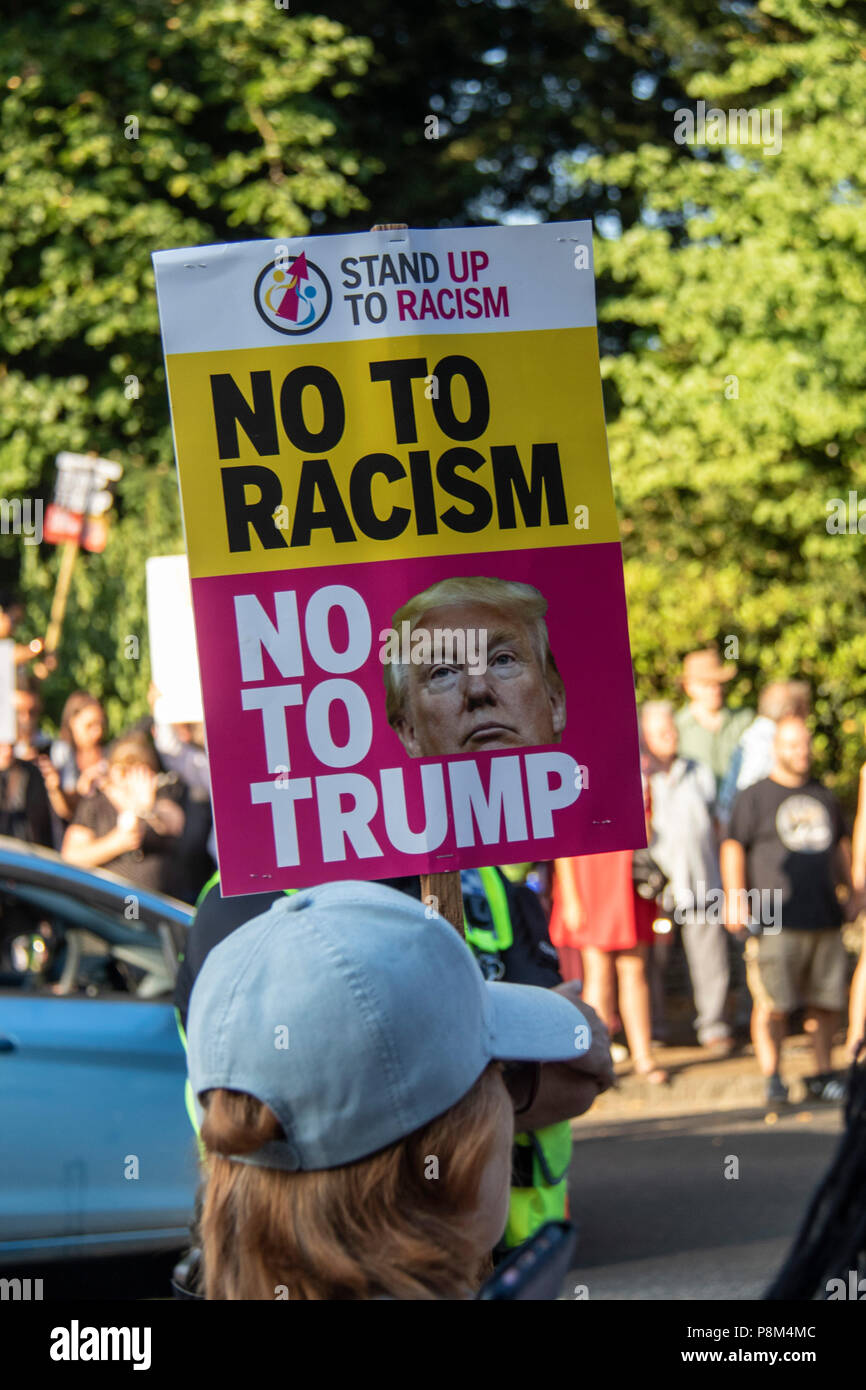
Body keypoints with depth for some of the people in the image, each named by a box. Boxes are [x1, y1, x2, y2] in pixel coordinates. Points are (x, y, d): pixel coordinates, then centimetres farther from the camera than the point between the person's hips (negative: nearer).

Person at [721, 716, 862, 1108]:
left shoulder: (824, 797, 19)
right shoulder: (754, 798, 4)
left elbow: (841, 846, 28)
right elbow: (733, 848, -2)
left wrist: (852, 892, 22)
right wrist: (736, 899, -12)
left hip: (825, 918, 5)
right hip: (774, 923, -5)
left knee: (828, 1002, 5)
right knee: (772, 1004, -8)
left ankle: (822, 1075, 17)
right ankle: (771, 1077, 0)